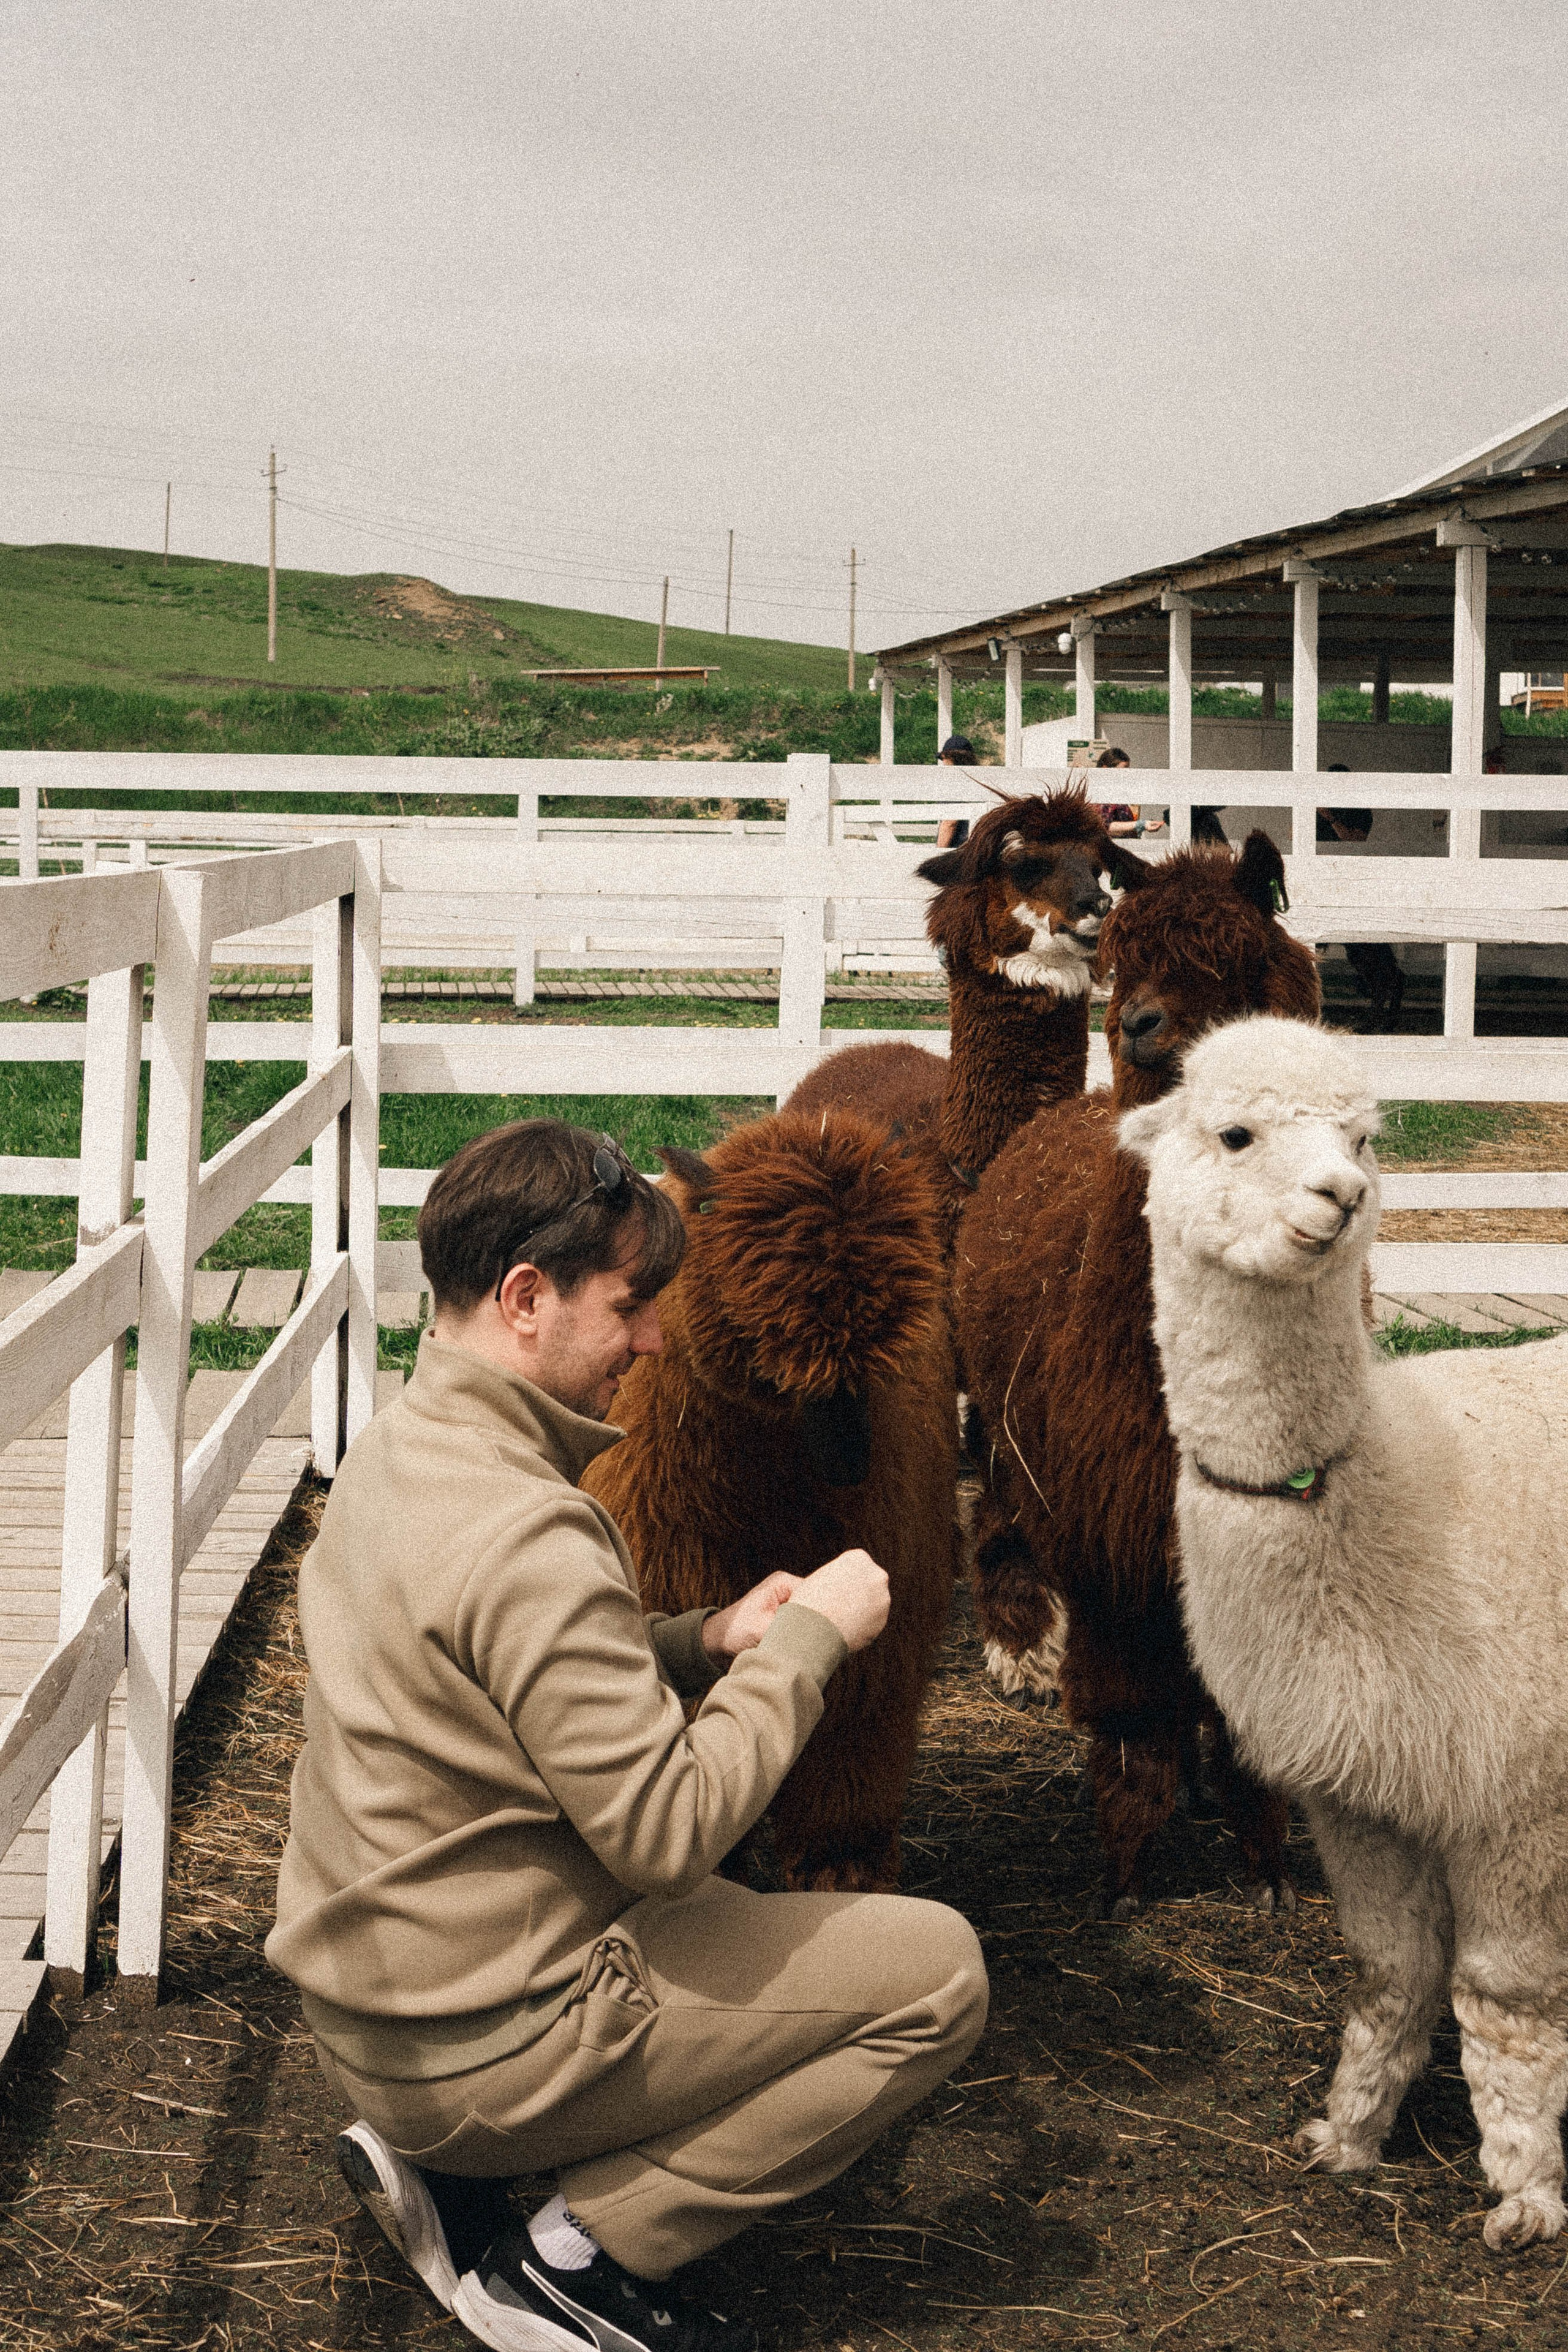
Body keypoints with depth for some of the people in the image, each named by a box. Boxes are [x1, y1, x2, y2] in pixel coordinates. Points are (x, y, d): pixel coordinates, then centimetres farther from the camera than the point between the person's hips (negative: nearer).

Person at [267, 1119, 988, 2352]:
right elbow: (669, 1831, -24)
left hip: (365, 1996, 9)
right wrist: (808, 1638, -13)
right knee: (940, 1970, -2)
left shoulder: (394, 1450, 5)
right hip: (484, 2043, -9)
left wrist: (704, 1645, 2)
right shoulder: (524, 1533, -26)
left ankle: (436, 2162, 17)